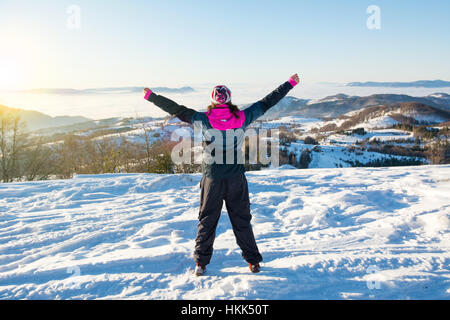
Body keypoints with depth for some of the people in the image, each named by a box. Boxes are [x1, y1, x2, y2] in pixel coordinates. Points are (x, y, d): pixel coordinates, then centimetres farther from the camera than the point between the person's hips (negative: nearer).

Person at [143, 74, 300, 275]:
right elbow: (267, 102, 3)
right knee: (242, 220, 14)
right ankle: (253, 261, 23)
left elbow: (177, 110, -4)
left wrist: (151, 96, 7)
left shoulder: (203, 120, -11)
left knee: (207, 220, 14)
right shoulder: (242, 118, -7)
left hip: (212, 179, -1)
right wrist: (290, 83, 14)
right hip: (237, 179, 1)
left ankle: (201, 263, 22)